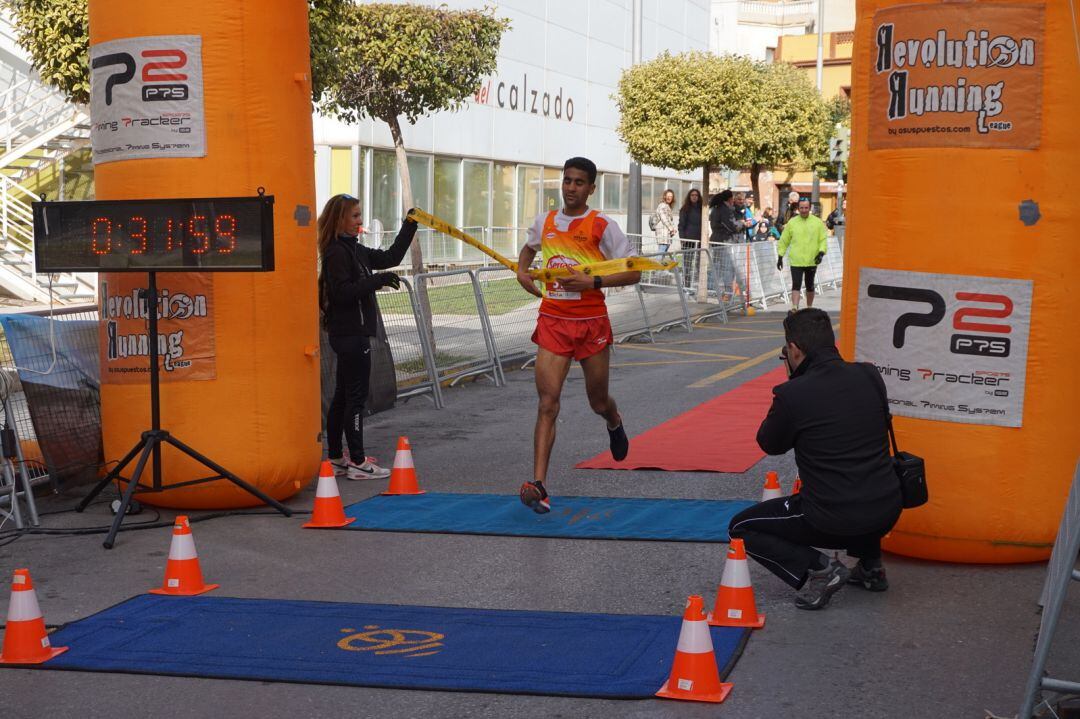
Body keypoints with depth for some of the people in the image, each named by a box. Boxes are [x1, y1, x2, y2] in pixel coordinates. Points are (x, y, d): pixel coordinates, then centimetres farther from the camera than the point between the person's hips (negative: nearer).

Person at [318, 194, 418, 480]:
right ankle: (357, 462, -1)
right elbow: (342, 291, -22)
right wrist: (378, 280, -21)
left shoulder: (353, 249, 15)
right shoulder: (336, 252, -14)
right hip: (350, 333, -10)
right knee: (356, 396, -5)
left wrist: (409, 228, 16)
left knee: (342, 396, 13)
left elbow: (390, 257, 21)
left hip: (351, 332, 10)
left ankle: (335, 459, 19)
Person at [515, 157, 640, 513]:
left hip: (592, 322, -2)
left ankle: (614, 423, 54)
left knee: (598, 402, 15)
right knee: (547, 403, -11)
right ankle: (539, 485, -17)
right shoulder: (544, 222, 7)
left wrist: (592, 282, -21)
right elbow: (529, 247, 30)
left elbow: (633, 272, -8)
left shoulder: (603, 226, -6)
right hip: (552, 321, 2)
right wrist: (522, 271, 9)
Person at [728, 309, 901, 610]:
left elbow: (770, 444, 4)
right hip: (888, 511, 6)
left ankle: (817, 569, -3)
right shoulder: (869, 376, 0)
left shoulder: (792, 394, -15)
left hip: (834, 521, -6)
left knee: (740, 527, 14)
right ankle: (871, 565, 29)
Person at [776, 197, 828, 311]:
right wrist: (780, 257, 5)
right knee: (796, 285, -12)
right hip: (796, 261, -1)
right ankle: (794, 308, -19)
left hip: (812, 261, 1)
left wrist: (821, 253, -13)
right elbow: (783, 241, 8)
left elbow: (823, 239, 3)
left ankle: (809, 308, 28)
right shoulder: (792, 222, 3)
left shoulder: (818, 222, 3)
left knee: (810, 286, 14)